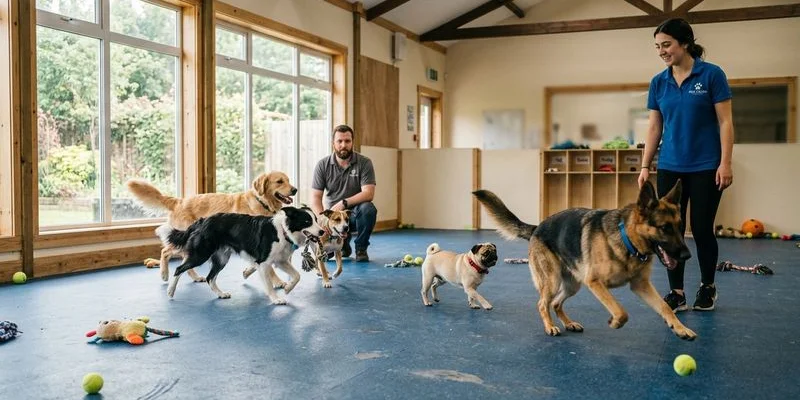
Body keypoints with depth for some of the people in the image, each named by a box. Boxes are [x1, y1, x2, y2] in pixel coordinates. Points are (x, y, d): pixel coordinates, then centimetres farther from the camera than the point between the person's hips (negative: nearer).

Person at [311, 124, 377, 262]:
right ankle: (344, 246, 17)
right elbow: (315, 197, -4)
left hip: (355, 213, -1)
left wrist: (344, 203, -29)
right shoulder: (323, 165, -2)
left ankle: (361, 248, -9)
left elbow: (368, 193, -17)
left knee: (368, 209, -35)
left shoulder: (364, 163, -7)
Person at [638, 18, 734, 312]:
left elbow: (725, 122, -8)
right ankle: (676, 292, 12)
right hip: (670, 168, 4)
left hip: (705, 167, -4)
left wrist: (725, 163, -15)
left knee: (702, 230, 2)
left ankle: (708, 287, 23)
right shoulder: (658, 83, 5)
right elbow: (654, 128, 8)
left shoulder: (712, 75, -8)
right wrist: (645, 167, 4)